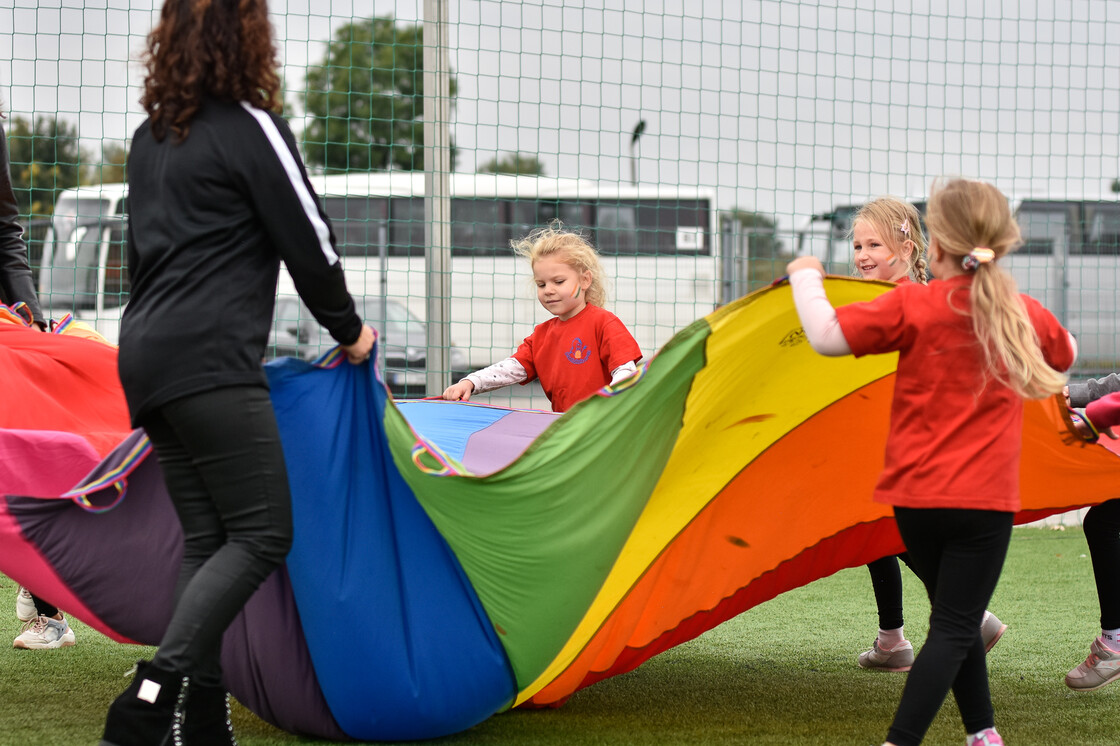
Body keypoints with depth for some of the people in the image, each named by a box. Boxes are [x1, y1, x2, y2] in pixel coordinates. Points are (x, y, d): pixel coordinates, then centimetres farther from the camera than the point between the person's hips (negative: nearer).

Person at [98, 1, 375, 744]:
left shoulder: (151, 137, 19)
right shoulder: (251, 127, -4)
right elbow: (309, 242, -2)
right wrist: (349, 330, 13)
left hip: (147, 357, 9)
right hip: (211, 361, -9)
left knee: (206, 539, 8)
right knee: (262, 533, -10)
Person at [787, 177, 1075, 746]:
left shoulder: (912, 306, -8)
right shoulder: (1025, 316, 3)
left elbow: (827, 335, -14)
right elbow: (1065, 356, 25)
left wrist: (806, 278, 3)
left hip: (916, 496, 1)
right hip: (986, 497, -1)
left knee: (955, 621, 19)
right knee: (954, 628, -3)